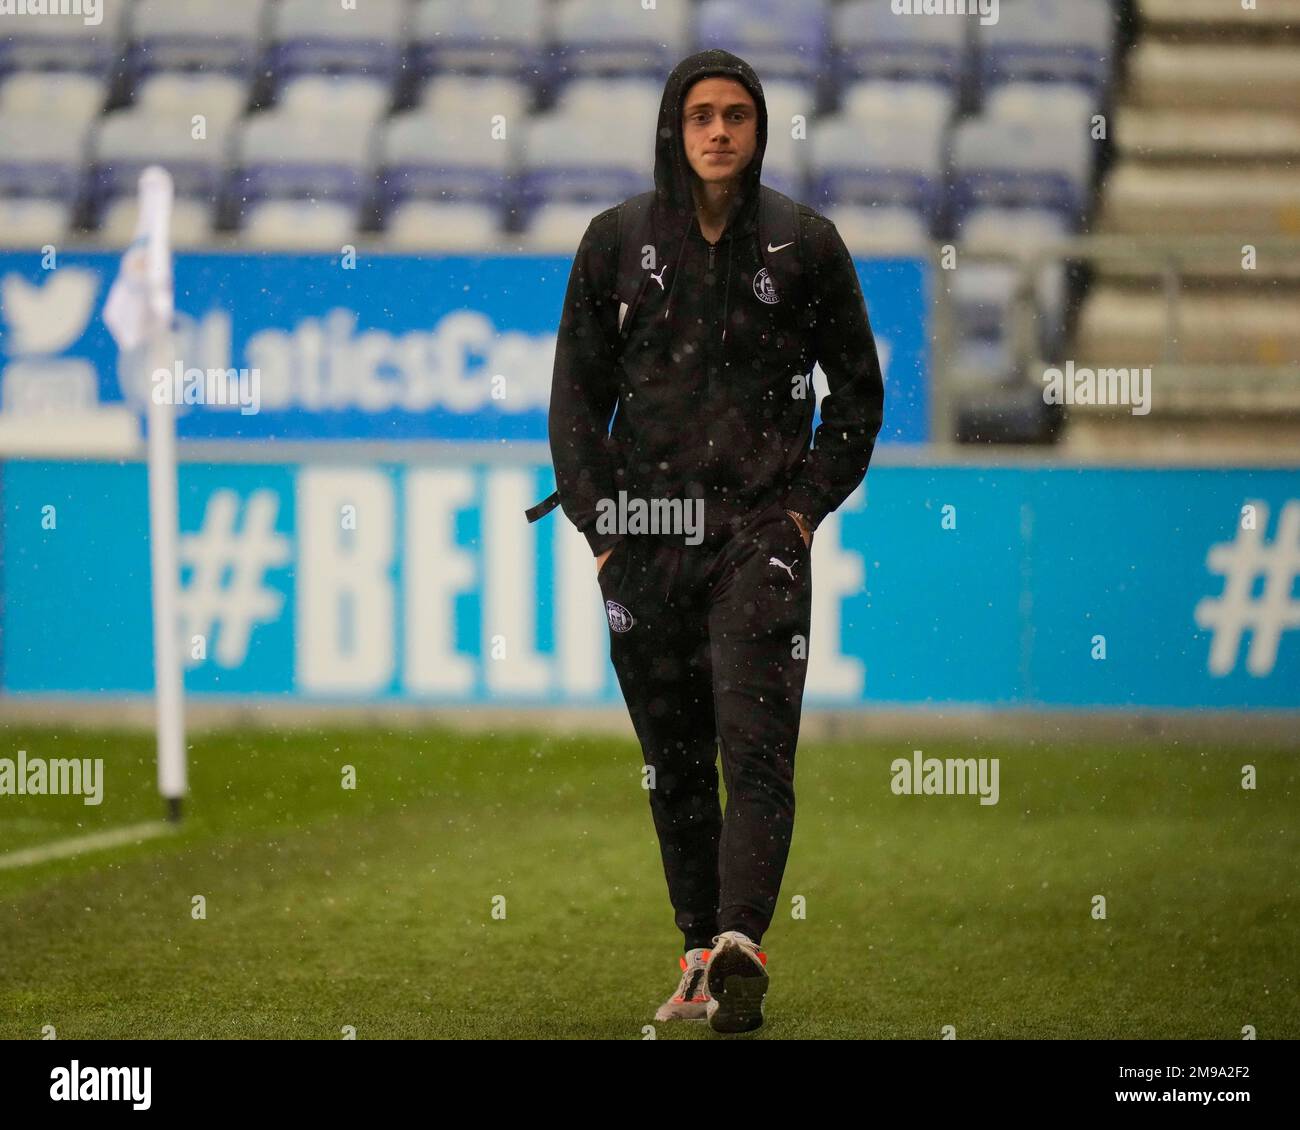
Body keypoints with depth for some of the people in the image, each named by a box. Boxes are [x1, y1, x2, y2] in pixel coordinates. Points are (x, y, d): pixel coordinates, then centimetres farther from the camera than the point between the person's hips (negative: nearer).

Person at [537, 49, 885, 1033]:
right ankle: (702, 951, 12)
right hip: (647, 535, 2)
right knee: (673, 759, 5)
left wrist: (809, 501, 2)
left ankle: (740, 941, -28)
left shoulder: (806, 244, 3)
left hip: (762, 535, -2)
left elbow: (859, 388, 12)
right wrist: (600, 523, 2)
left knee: (756, 746, -16)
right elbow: (577, 391, 11)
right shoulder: (617, 241, 6)